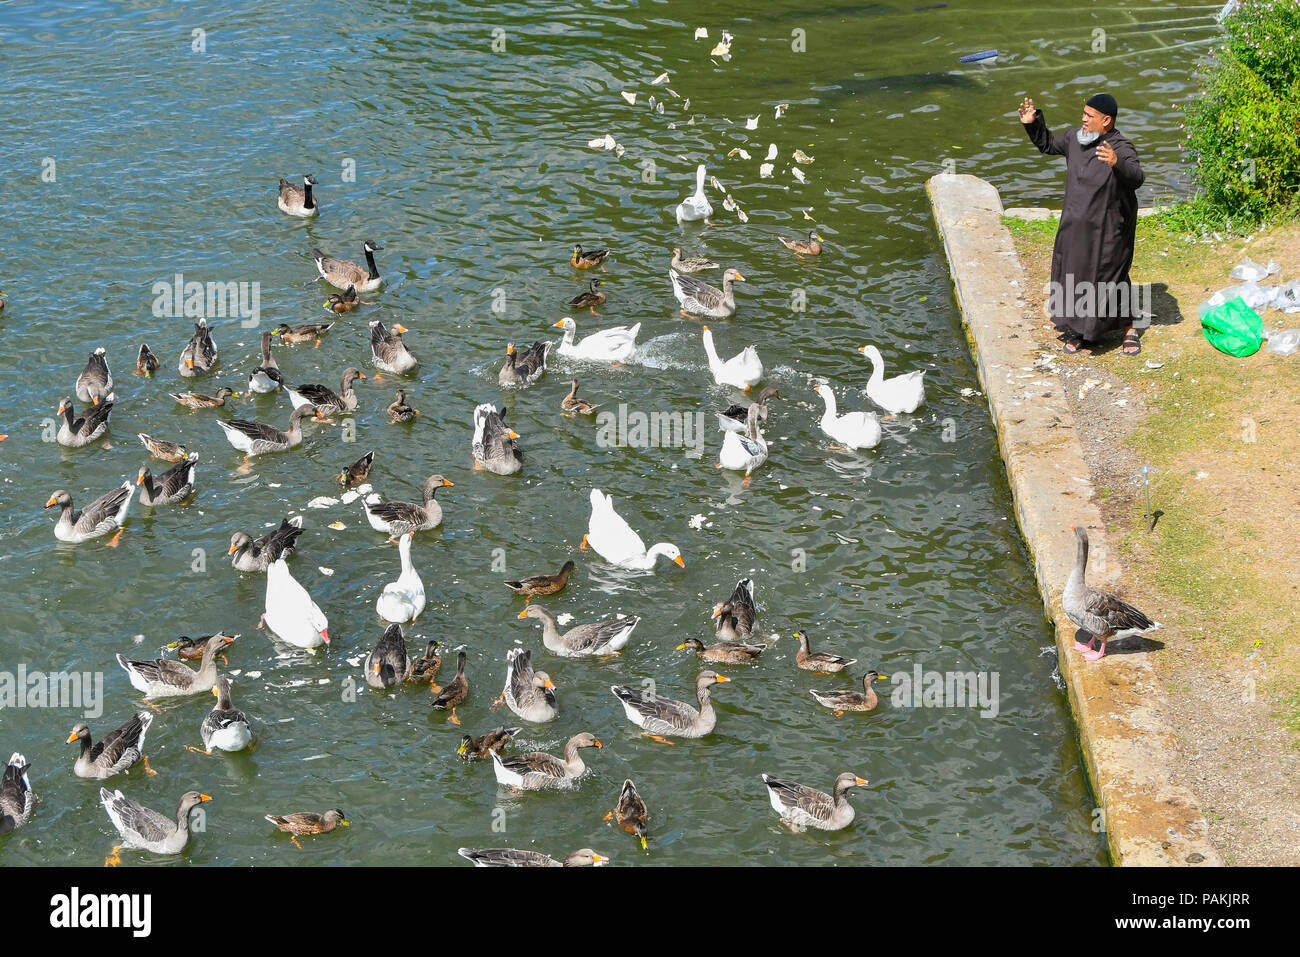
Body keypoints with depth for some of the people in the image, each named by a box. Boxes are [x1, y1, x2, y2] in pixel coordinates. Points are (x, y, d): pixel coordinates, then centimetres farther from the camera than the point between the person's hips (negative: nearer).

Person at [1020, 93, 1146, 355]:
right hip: (1075, 227, 6)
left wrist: (1117, 163, -54)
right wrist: (1033, 124, 3)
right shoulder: (1075, 138, 0)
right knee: (1073, 275, 13)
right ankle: (1077, 329, 29)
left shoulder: (1121, 148, -20)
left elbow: (1137, 177, -35)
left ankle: (1129, 329, 23)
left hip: (1108, 230, -6)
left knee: (1111, 278, 3)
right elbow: (1047, 145, 18)